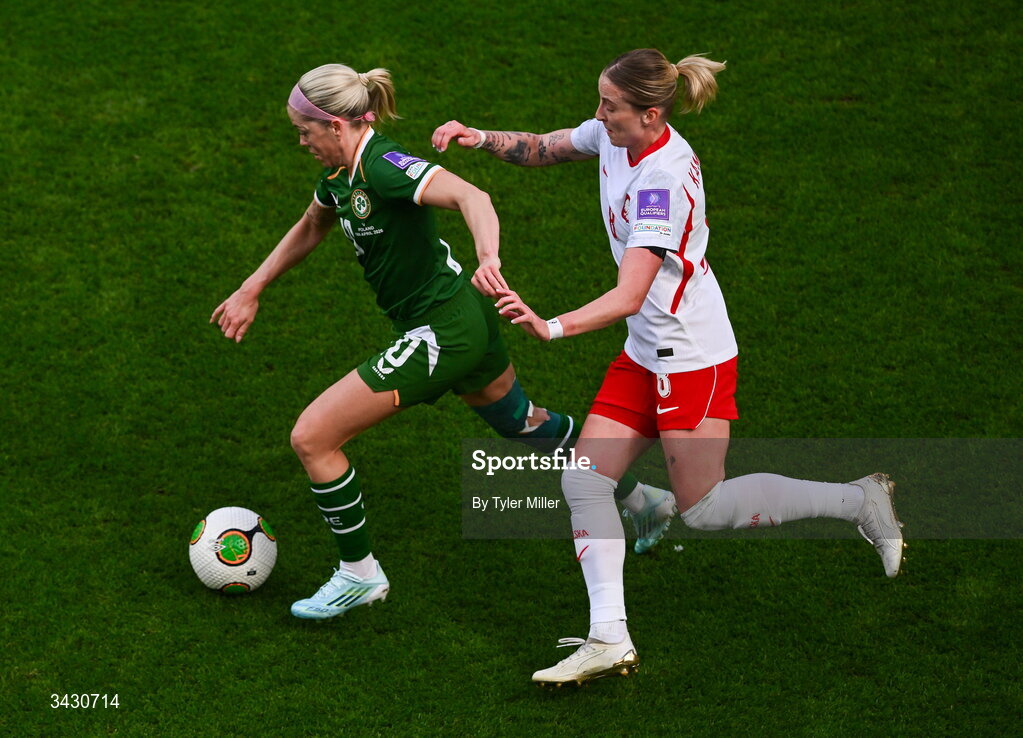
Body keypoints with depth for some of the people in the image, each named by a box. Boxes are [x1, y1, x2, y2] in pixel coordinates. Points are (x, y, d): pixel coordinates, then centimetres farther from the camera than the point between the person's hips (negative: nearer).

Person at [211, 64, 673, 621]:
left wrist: (488, 258, -58)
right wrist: (251, 290, 23)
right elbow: (310, 229, 23)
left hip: (440, 333, -10)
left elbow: (469, 196, -41)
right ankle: (646, 499, 46)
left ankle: (360, 575, 9)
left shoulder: (383, 165, -25)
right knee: (518, 420, 31)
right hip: (464, 322, 10)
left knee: (311, 438, -7)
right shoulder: (340, 169, 3)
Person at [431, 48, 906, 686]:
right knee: (583, 482, -1)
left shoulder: (664, 180, -27)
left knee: (703, 508, 2)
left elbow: (629, 296, -33)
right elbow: (541, 149, 16)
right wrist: (482, 138, -3)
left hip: (694, 357, -9)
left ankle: (859, 500, 15)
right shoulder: (615, 135, -1)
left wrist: (552, 327, -43)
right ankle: (609, 638, -3)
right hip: (646, 354, 9)